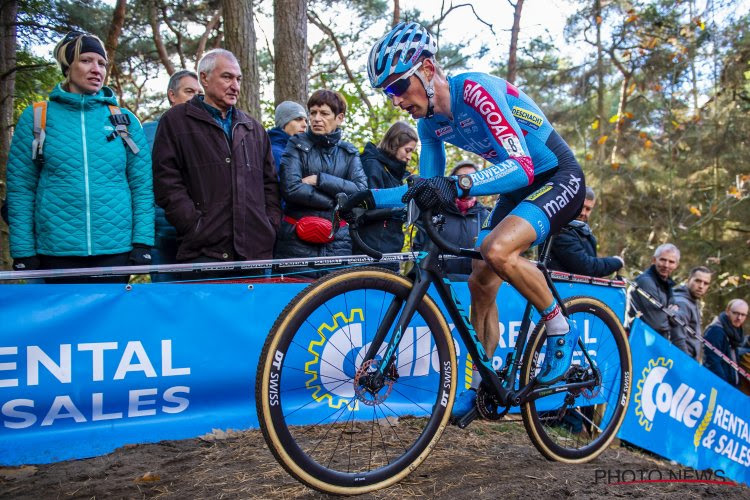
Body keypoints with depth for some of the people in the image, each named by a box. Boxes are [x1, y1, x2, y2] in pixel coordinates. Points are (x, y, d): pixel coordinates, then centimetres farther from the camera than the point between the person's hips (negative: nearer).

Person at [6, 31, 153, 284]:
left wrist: (142, 244, -4)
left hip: (116, 250, 1)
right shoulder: (36, 117, 4)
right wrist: (23, 252, -4)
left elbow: (142, 186, 5)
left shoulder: (125, 120, 7)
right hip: (56, 252, -1)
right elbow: (20, 188, 3)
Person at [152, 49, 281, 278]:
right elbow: (166, 182, -2)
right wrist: (196, 225, -11)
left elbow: (270, 183, 23)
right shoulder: (176, 120, 7)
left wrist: (271, 225, 9)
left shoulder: (254, 128, 22)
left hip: (255, 251, 5)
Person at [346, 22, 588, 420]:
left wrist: (459, 186, -50)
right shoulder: (430, 122, -2)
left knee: (497, 249, -33)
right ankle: (481, 384, 18)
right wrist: (374, 198, -11)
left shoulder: (476, 90, -27)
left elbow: (522, 167, -35)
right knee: (480, 283, 3)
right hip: (519, 188, 9)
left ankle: (560, 329, -9)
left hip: (557, 177, -8)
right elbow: (428, 190, 3)